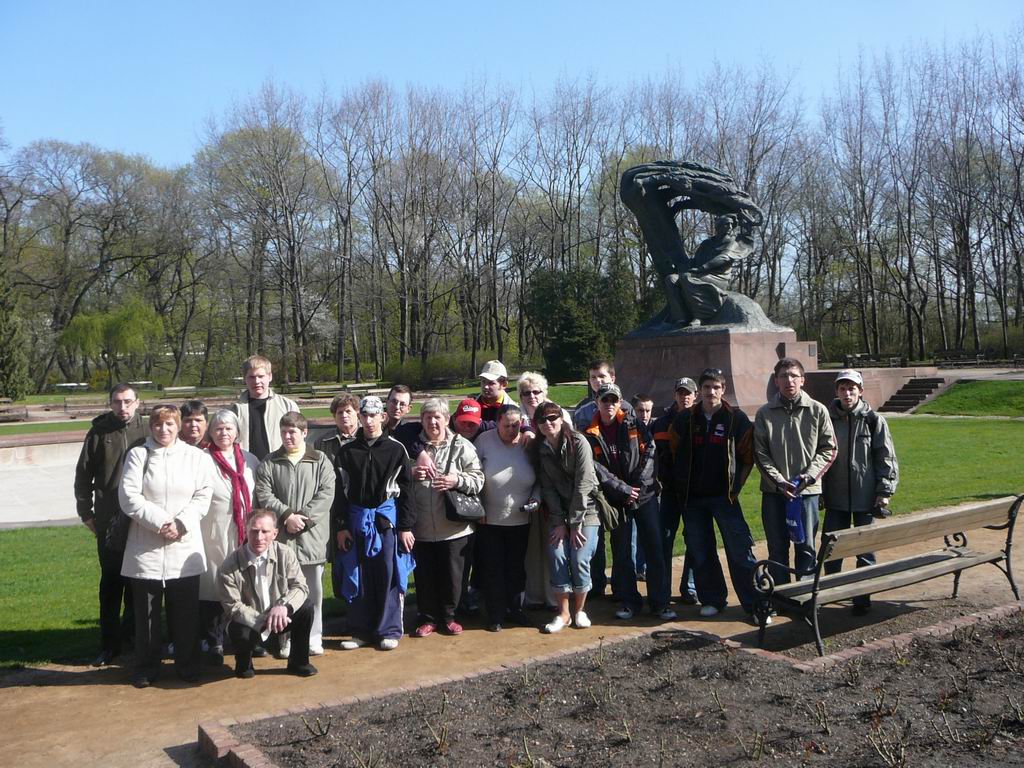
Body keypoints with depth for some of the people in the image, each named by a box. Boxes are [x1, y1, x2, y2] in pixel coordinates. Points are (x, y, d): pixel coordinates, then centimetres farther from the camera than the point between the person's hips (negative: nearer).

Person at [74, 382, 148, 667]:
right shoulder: (99, 433, 1)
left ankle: (133, 634, 24)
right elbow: (83, 475, 6)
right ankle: (109, 643, 13)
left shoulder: (147, 433, 1)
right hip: (108, 523, 0)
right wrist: (86, 512, 2)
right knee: (110, 584, 6)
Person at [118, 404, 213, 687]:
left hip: (185, 546, 1)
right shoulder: (138, 454, 3)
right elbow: (129, 496, -6)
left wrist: (181, 523, -13)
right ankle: (146, 667, 21)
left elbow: (203, 495, 0)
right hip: (146, 547, 0)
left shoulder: (195, 456, 6)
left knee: (186, 611, 7)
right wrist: (160, 521, -15)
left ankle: (187, 664, 21)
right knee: (146, 612, 7)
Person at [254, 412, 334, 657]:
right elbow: (264, 496, -2)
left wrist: (303, 516, -14)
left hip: (312, 536, 0)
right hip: (281, 537, 0)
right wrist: (287, 515, -14)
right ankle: (286, 639, 15)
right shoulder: (269, 464, 6)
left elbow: (326, 494, -5)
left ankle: (313, 637, 18)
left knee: (314, 589, 6)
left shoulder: (320, 461, 4)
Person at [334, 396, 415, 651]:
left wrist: (406, 527, -4)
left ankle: (389, 631, 13)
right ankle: (361, 631, 18)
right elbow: (340, 491, 6)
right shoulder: (347, 451, 5)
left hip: (387, 519, -2)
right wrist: (341, 526, 1)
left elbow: (405, 491, -1)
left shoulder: (396, 449, -1)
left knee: (389, 576, 2)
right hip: (357, 520, 2)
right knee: (358, 578, 7)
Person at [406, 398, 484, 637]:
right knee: (424, 575, 10)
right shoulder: (412, 446, 5)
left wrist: (457, 481, -21)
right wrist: (411, 474, -8)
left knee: (452, 575, 8)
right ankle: (427, 618, 26)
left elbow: (478, 480, -4)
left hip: (454, 526, -1)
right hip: (421, 526, 2)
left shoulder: (461, 446, -1)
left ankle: (448, 616, 28)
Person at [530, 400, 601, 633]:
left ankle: (580, 610, 13)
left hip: (585, 509, -3)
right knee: (557, 557, -6)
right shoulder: (539, 449, -1)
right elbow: (547, 488, -2)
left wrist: (575, 523, -14)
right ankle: (563, 613, 9)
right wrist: (559, 522, -9)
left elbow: (583, 484, -15)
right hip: (558, 512, 3)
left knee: (580, 560, -8)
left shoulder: (578, 443, -13)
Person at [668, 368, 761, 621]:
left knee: (740, 550, -5)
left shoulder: (736, 419, -2)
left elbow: (748, 456, 2)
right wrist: (680, 487, 8)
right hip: (692, 497, 3)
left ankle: (754, 604, 2)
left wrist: (736, 486, -3)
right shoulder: (684, 419, 4)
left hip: (724, 496, -3)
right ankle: (712, 600, 21)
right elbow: (673, 452, 12)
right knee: (700, 552, 8)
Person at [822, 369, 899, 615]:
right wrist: (819, 491, 8)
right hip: (835, 498, 2)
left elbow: (886, 458, -1)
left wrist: (884, 492, -6)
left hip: (865, 498, -2)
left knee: (865, 550, 6)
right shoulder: (828, 419, 3)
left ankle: (862, 598, 18)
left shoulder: (874, 420, -3)